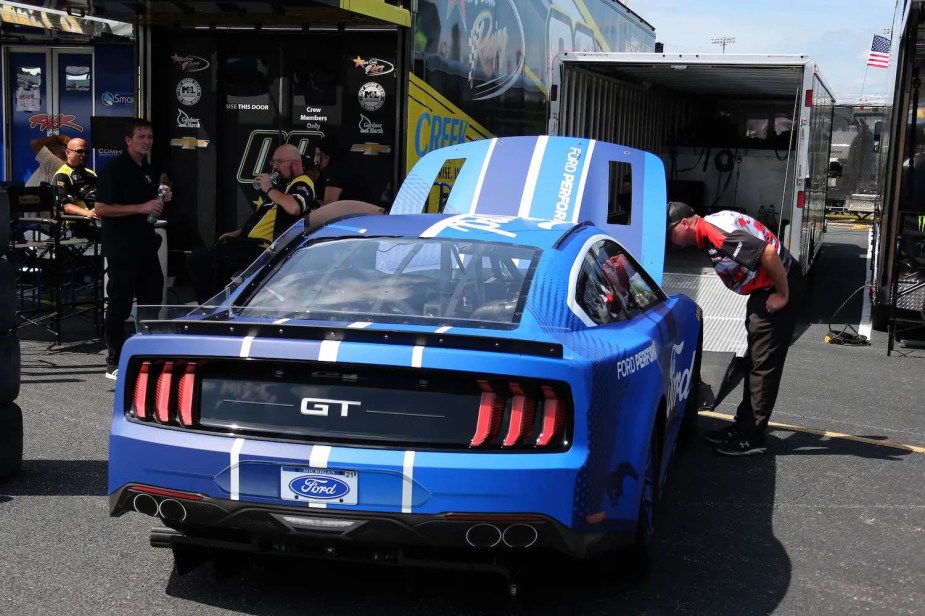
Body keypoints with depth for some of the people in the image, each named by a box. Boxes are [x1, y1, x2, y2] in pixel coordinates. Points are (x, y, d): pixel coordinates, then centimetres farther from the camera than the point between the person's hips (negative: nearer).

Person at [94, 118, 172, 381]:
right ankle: (114, 364, 5)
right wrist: (142, 207, -22)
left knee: (153, 300, 12)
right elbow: (100, 209, -17)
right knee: (120, 304, -3)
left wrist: (163, 199, 4)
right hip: (121, 248, -8)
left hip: (146, 245, 8)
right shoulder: (114, 169, -10)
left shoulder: (151, 171, 14)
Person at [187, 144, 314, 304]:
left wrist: (269, 190, -17)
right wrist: (237, 234, 16)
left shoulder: (302, 184, -8)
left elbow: (294, 208, -32)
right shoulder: (280, 184, 23)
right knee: (197, 259, 9)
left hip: (263, 249, -10)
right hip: (251, 243, 10)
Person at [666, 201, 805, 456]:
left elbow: (769, 252, -31)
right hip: (764, 288, 11)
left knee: (764, 364, -7)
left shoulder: (717, 233, -25)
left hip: (779, 287, -11)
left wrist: (782, 295, -22)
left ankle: (752, 438, -2)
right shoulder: (707, 232, 7)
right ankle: (744, 424, 26)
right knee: (753, 361, 17)